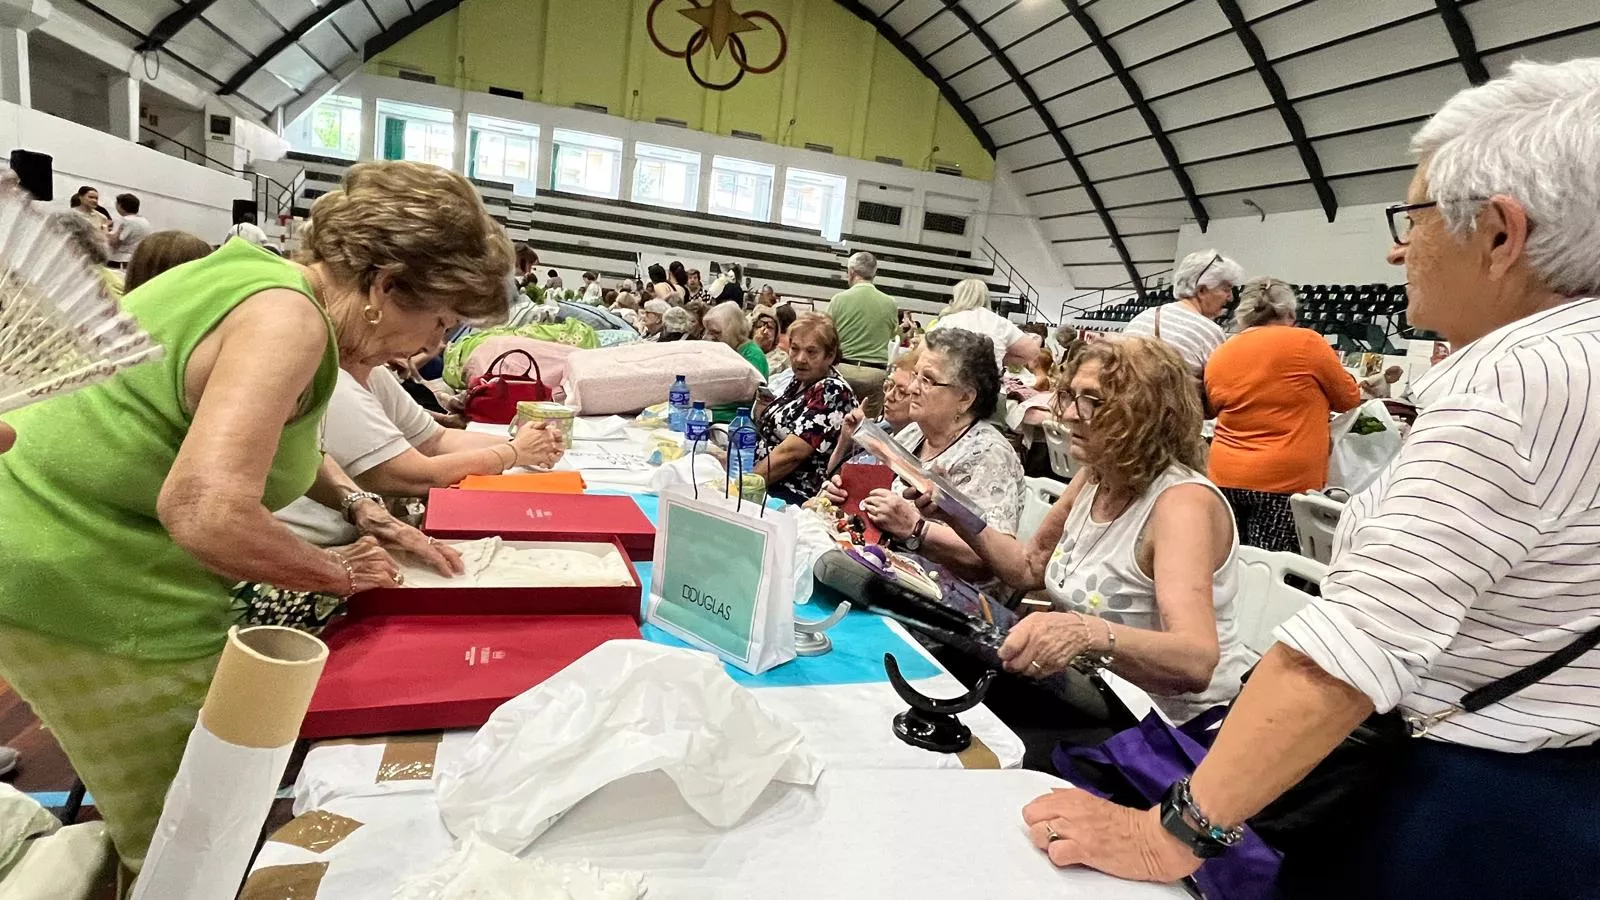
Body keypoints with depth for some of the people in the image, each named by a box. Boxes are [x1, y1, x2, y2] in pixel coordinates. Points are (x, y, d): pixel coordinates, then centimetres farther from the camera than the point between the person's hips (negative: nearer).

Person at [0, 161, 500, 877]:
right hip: (92, 595, -10)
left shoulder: (258, 273, 7)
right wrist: (339, 574, -18)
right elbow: (208, 512, -35)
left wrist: (361, 510, 9)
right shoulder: (286, 319, -24)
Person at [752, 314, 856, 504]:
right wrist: (764, 407, 4)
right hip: (768, 483, 8)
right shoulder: (799, 382, 12)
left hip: (797, 495, -8)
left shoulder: (833, 391, -13)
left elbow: (791, 452, -20)